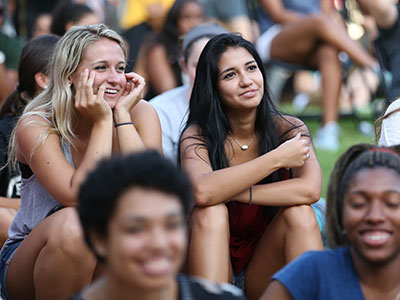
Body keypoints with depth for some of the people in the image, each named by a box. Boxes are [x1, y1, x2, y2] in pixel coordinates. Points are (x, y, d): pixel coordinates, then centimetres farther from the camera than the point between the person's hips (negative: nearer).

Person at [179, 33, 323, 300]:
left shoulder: (288, 129, -4)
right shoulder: (197, 137, -8)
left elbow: (310, 189, -24)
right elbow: (202, 191, -31)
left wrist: (234, 192, -23)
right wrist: (276, 158, -25)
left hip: (266, 274, 1)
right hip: (215, 268, -1)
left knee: (299, 211, -24)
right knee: (210, 211, -27)